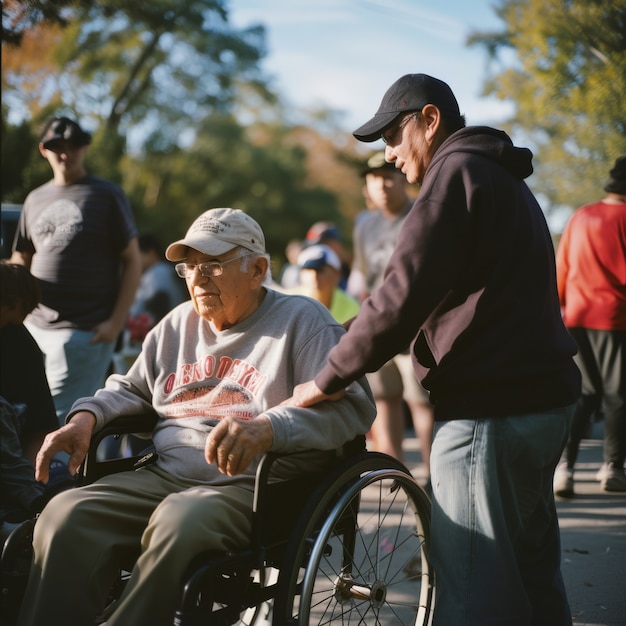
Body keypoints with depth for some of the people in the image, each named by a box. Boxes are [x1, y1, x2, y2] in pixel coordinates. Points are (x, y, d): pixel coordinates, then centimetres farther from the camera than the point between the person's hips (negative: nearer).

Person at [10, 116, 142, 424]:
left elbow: (132, 261, -2)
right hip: (34, 327, 6)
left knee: (57, 420, -9)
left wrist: (116, 321, -10)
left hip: (85, 331, -5)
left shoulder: (106, 195, 1)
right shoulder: (35, 199, 15)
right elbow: (20, 260, 23)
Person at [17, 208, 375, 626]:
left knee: (179, 520, -38)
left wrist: (269, 428, -29)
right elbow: (131, 388, 35)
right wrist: (87, 416, 11)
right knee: (65, 515, -21)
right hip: (163, 477, 6)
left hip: (251, 488, -5)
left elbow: (352, 405, -11)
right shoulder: (179, 323, 22)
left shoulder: (301, 320, 2)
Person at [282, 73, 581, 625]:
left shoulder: (457, 171, -9)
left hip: (490, 412, -10)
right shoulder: (505, 180, 22)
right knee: (533, 574, 19)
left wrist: (327, 381, -10)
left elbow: (403, 294, -18)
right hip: (545, 398, 10)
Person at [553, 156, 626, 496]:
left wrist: (560, 304, 21)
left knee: (585, 391, 12)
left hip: (577, 315, 5)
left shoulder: (581, 216, 8)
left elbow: (561, 266, 12)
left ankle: (565, 462, -2)